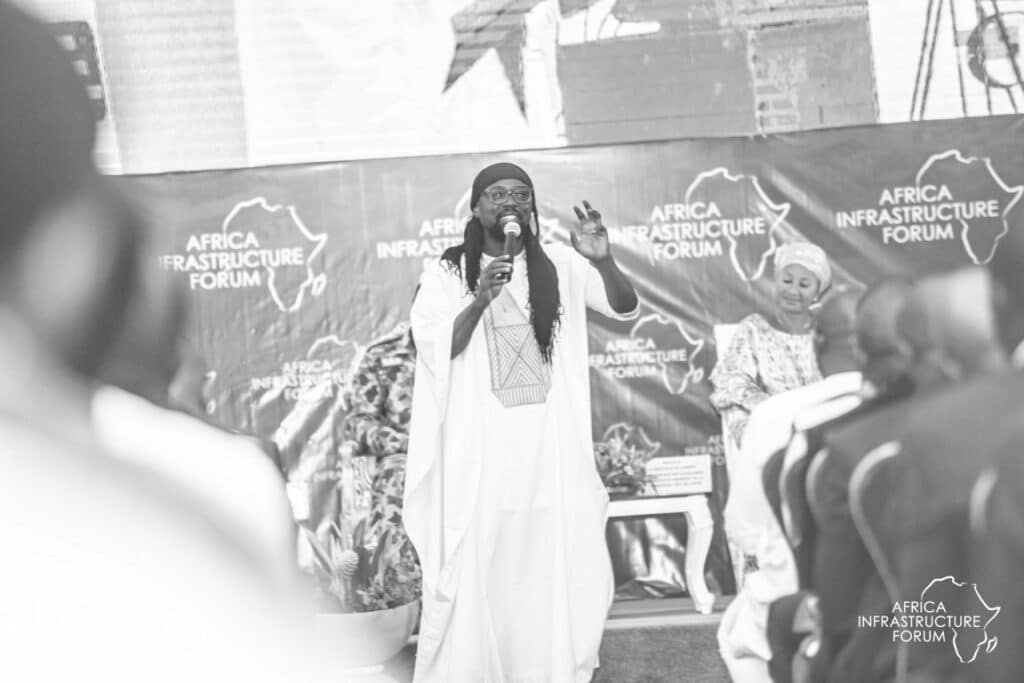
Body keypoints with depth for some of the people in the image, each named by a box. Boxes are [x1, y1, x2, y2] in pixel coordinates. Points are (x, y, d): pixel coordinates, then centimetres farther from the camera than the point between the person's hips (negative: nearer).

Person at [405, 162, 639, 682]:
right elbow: (433, 350, -6)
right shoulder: (446, 273, 3)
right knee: (477, 572, -2)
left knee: (553, 571, 2)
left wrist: (603, 261, -20)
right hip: (478, 453, -2)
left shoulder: (561, 265, 7)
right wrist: (480, 301, -21)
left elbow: (626, 309, -1)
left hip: (550, 449, 2)